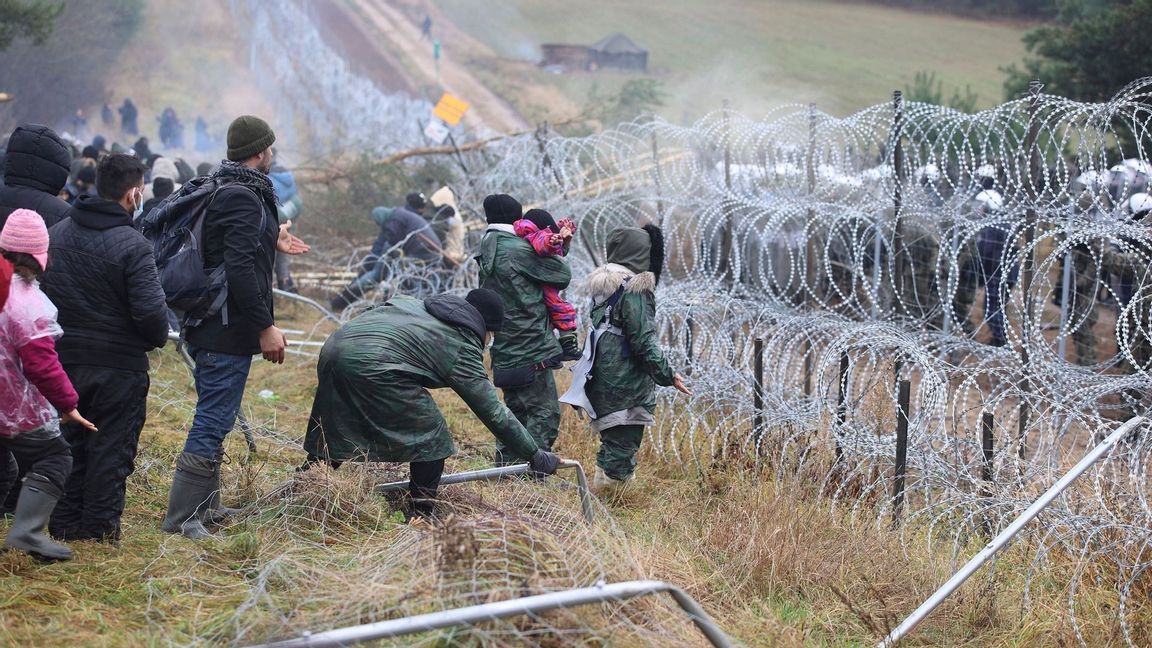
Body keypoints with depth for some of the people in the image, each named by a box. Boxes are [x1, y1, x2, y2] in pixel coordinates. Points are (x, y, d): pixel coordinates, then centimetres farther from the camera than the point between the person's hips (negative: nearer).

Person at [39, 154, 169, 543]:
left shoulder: (55, 234, 4)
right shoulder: (132, 245, -18)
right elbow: (151, 311, -22)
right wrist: (159, 338, -1)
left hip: (63, 359, 6)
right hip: (118, 365, -6)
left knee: (69, 443, 16)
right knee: (111, 449, 5)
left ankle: (65, 526, 22)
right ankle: (100, 530, 9)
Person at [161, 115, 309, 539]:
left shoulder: (220, 191, 13)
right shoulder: (244, 198, -18)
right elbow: (240, 269, -25)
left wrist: (272, 244, 31)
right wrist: (266, 326, -21)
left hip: (207, 326, 11)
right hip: (229, 330, -11)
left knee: (213, 418, 19)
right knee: (214, 420, -6)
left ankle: (206, 505, 28)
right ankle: (183, 517, -3)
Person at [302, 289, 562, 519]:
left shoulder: (419, 306, 29)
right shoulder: (462, 347, 8)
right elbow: (493, 413, 9)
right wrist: (535, 456, 15)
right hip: (372, 364, -8)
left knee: (330, 434, 22)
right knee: (431, 435, 7)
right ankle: (421, 517, 11)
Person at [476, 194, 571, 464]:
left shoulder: (487, 253, 13)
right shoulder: (519, 250, -14)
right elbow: (563, 275, -8)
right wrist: (550, 252, 12)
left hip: (505, 351, 9)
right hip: (531, 349, -9)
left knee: (516, 409, 20)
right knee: (545, 412, -4)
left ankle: (503, 464, 23)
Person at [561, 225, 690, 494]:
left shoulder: (603, 286, 10)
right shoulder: (634, 291, -16)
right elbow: (644, 342, -18)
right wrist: (668, 375, -10)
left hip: (602, 381, 9)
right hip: (627, 386, -9)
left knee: (611, 444, 17)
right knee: (622, 449, -3)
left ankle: (600, 491, 20)